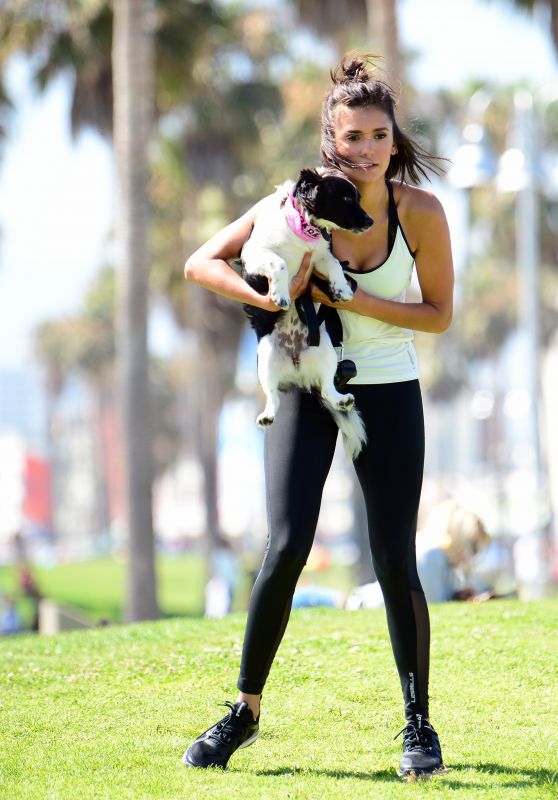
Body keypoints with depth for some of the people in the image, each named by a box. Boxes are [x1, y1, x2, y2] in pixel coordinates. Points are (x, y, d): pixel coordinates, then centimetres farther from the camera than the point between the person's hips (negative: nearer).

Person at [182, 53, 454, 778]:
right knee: (286, 547, -12)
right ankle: (245, 711, 4)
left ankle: (419, 725, 9)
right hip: (308, 387, 0)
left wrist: (360, 302, -18)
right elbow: (201, 263, -9)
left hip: (389, 395, 0)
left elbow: (439, 314, -4)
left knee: (395, 562, -4)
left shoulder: (420, 211, -12)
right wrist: (269, 299, -25)